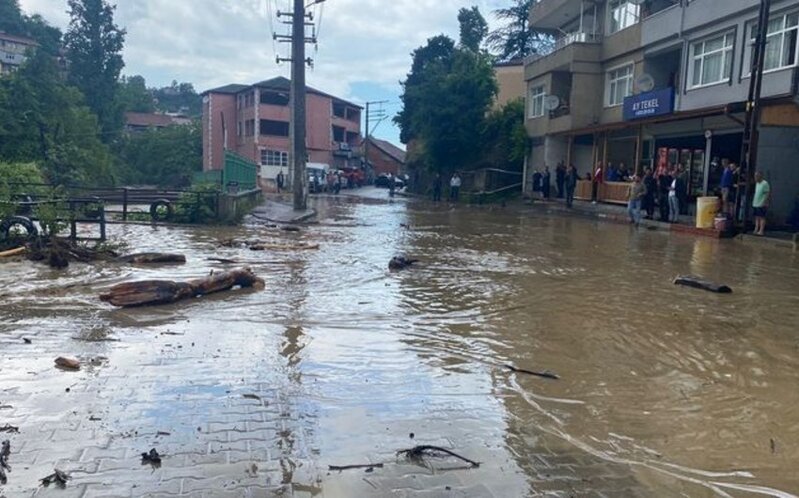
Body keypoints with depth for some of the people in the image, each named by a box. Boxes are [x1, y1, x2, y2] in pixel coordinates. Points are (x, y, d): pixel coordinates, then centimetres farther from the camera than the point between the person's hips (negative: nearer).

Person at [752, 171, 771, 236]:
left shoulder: (765, 183, -11)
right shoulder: (757, 183, 14)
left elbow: (768, 193, -13)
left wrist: (766, 202, -17)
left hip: (762, 204, -8)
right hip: (756, 204, 8)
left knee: (762, 217, -6)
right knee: (757, 217, 10)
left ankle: (761, 231, -6)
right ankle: (756, 230, 14)